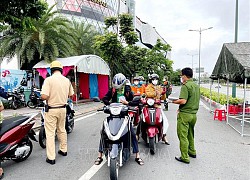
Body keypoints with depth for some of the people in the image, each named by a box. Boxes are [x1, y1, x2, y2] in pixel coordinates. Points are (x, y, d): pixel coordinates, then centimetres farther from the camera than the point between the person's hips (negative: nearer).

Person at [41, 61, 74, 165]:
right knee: (62, 130, 21)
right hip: (63, 108, 5)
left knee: (50, 133, 4)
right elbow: (71, 95, 8)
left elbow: (44, 96, -23)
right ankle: (63, 150, 35)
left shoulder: (49, 80, -16)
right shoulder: (67, 80, 0)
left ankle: (51, 157, 10)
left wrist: (50, 97, -2)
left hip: (51, 109, -5)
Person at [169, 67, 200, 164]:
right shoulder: (196, 86, 12)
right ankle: (192, 152, 36)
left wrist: (174, 101, -6)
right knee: (190, 134, 22)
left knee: (183, 135, 0)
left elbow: (183, 101, -25)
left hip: (185, 114, -9)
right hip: (194, 113, 9)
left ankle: (185, 157, 7)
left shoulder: (185, 86, -16)